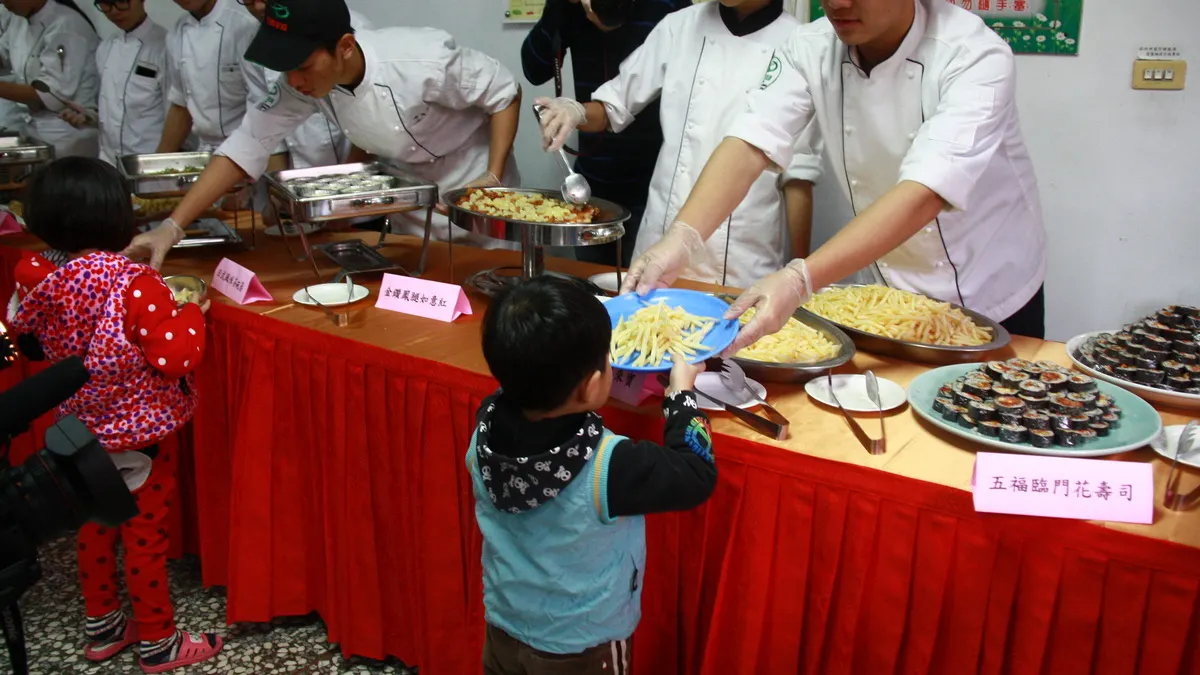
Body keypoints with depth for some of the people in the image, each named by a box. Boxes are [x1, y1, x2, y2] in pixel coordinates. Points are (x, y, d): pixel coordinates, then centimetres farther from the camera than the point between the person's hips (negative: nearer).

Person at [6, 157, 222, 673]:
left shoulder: (40, 280, -6)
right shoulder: (134, 285, -27)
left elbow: (25, 340, 11)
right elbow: (176, 358, -26)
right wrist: (190, 311, -11)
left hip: (80, 435, 7)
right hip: (134, 438, -7)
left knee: (96, 527, 23)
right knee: (145, 538, 7)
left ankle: (102, 627, 39)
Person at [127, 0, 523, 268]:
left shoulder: (425, 61, -34)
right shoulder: (306, 85, -19)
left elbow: (505, 92, -20)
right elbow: (247, 146, -17)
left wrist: (494, 177, -27)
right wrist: (172, 227, -22)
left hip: (472, 192, -4)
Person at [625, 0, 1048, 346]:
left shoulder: (976, 59, -28)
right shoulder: (813, 50, -15)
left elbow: (922, 195, -40)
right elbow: (750, 147, -25)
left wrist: (801, 280, -53)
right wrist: (680, 239, -43)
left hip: (991, 297, -2)